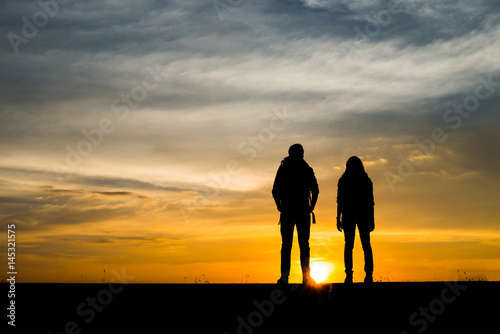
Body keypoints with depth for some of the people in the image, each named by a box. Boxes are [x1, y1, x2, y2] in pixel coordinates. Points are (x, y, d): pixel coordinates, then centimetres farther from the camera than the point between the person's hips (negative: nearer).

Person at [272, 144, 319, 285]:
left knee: (286, 244, 2)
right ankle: (306, 276, -5)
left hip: (287, 211, 1)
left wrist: (280, 207, 10)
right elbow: (315, 190, -3)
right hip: (303, 211, -1)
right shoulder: (307, 170, 3)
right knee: (304, 244, 3)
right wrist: (311, 207, 6)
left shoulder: (283, 169, 6)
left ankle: (284, 276, -8)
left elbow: (275, 191, 1)